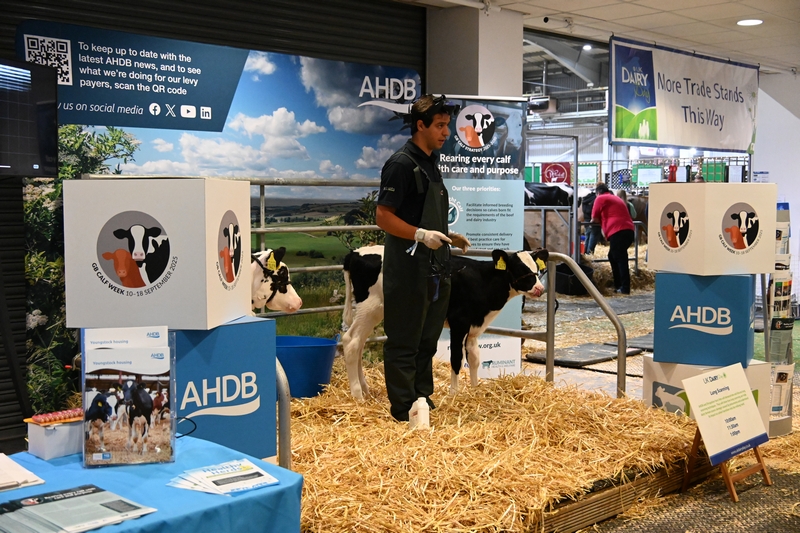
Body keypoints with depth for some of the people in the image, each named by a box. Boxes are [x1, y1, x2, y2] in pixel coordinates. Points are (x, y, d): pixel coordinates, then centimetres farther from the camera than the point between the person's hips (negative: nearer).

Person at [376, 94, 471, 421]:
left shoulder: (430, 163, 16)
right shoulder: (402, 164, -12)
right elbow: (383, 216, -17)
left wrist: (447, 236, 13)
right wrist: (421, 235, -26)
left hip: (434, 268, 9)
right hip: (408, 268, -9)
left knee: (427, 340, 17)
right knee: (404, 342, -1)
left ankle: (423, 401, 28)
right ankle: (404, 411, 7)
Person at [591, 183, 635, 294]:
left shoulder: (600, 198, 5)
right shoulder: (617, 198, 29)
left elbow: (594, 219, 6)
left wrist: (601, 221, 25)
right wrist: (604, 221, 36)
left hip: (617, 232, -8)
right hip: (628, 230, 8)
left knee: (620, 259, -9)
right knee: (613, 256, 18)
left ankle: (625, 288, -13)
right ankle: (618, 285, 19)